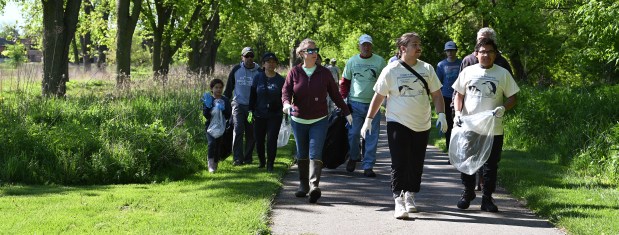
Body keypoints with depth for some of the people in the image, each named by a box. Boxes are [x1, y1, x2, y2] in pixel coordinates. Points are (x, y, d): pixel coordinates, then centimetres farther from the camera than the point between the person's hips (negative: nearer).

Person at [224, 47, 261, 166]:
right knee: (238, 131, -11)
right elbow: (229, 88, 11)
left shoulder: (259, 72, 2)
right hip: (238, 104, -1)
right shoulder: (236, 70, 3)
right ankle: (238, 158, -10)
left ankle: (248, 157, 16)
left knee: (251, 133, 5)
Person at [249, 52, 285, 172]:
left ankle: (270, 164, 3)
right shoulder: (258, 78, 3)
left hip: (275, 116, -1)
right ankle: (262, 161, 27)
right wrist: (251, 111, 0)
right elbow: (252, 96, 6)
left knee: (272, 140, -7)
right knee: (259, 140, 7)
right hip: (259, 115, 1)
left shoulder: (280, 80, 2)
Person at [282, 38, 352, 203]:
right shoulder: (294, 72, 1)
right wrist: (286, 103, -26)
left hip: (319, 121, -1)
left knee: (315, 153, -14)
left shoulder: (324, 73, 3)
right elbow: (286, 90, -4)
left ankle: (314, 186, -23)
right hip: (299, 120, 2)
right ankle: (303, 185, 21)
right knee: (302, 155, 10)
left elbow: (334, 94, 10)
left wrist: (346, 111, 13)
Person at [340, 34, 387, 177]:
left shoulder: (380, 61, 3)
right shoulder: (352, 61, 6)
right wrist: (343, 99, 2)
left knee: (372, 136, -1)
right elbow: (344, 81, 12)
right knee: (353, 134, 2)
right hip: (355, 103, 1)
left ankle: (368, 166, 4)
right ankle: (353, 158, 26)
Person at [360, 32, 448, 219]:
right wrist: (369, 119, -3)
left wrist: (441, 114, -5)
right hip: (398, 123, -3)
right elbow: (379, 96, 0)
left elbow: (436, 94, 8)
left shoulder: (426, 69, 4)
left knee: (416, 164, 10)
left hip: (422, 125, 3)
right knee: (399, 164, -9)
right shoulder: (391, 70, -5)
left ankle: (410, 196, 27)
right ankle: (399, 202, -10)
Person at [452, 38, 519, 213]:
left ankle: (487, 198, 12)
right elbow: (459, 95, 12)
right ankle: (468, 193, 25)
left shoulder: (503, 74, 4)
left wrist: (503, 108, -14)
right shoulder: (468, 72, 6)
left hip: (493, 129, -1)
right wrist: (457, 113, -4)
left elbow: (512, 98, 6)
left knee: (491, 165, 3)